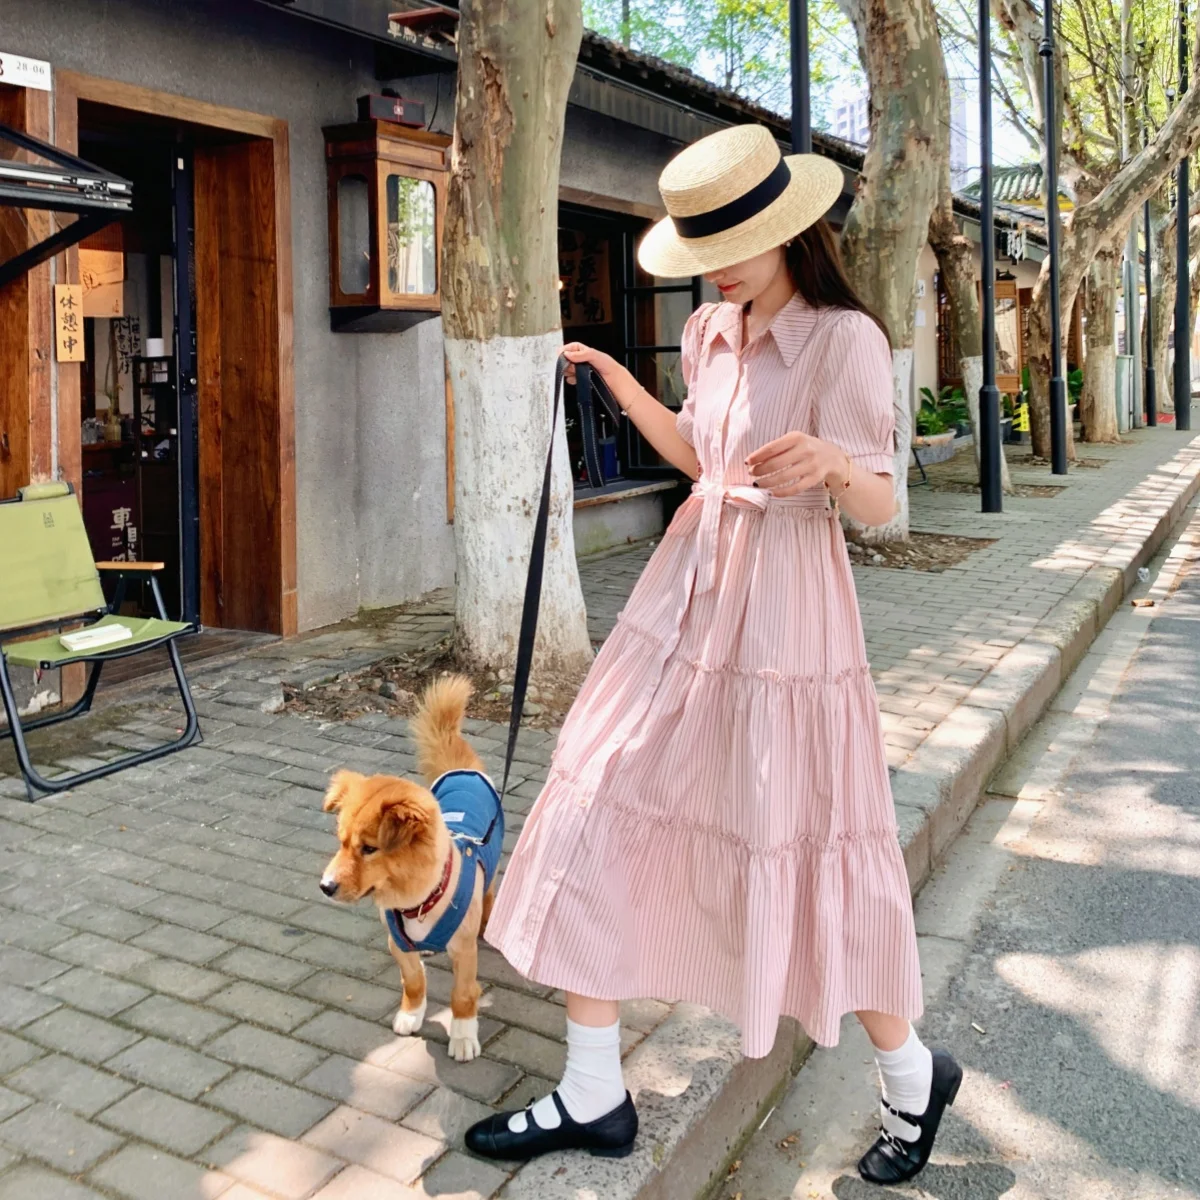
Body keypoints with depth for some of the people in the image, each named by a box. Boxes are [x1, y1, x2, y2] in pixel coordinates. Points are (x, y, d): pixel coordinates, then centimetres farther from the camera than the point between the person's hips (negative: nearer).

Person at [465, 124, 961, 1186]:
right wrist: (617, 382, 18)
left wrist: (830, 460, -38)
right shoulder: (710, 334, 10)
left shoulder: (845, 339, -11)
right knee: (599, 819, 2)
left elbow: (882, 504, -16)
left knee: (801, 853, 3)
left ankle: (912, 1077, 31)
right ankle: (595, 1097, 17)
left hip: (785, 610, -7)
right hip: (688, 596, 7)